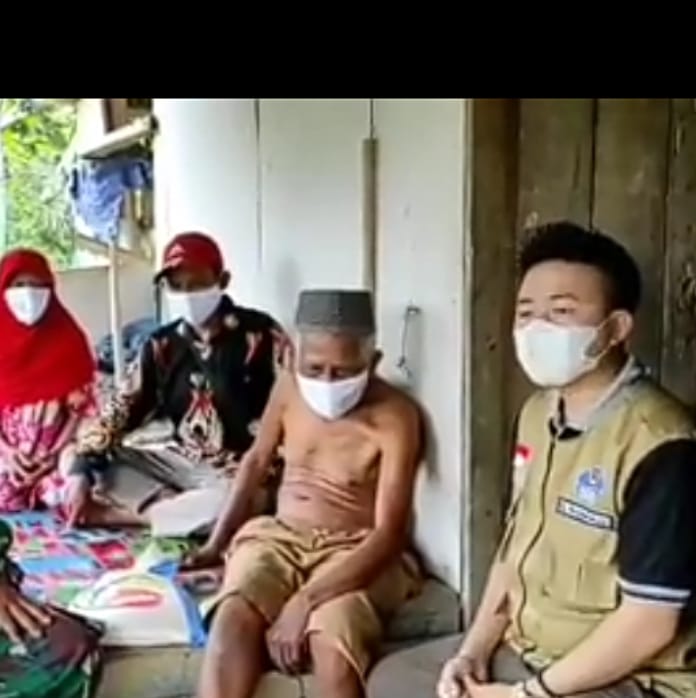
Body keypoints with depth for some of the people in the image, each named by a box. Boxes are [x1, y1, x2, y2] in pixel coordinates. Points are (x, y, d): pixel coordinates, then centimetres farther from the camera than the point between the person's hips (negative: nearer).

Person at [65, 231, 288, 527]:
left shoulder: (260, 335, -10)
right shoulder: (161, 345, 4)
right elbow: (122, 408, 3)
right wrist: (81, 471, -10)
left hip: (237, 468, -5)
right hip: (178, 460, 5)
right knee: (72, 460, -5)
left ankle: (118, 513, -20)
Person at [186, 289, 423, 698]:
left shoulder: (395, 417, -15)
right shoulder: (289, 388, 1)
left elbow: (388, 534, -20)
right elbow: (257, 461, 17)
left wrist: (305, 600, -29)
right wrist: (216, 543, 11)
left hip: (356, 550, -3)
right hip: (280, 535, 4)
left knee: (331, 640, -35)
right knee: (233, 617, -29)